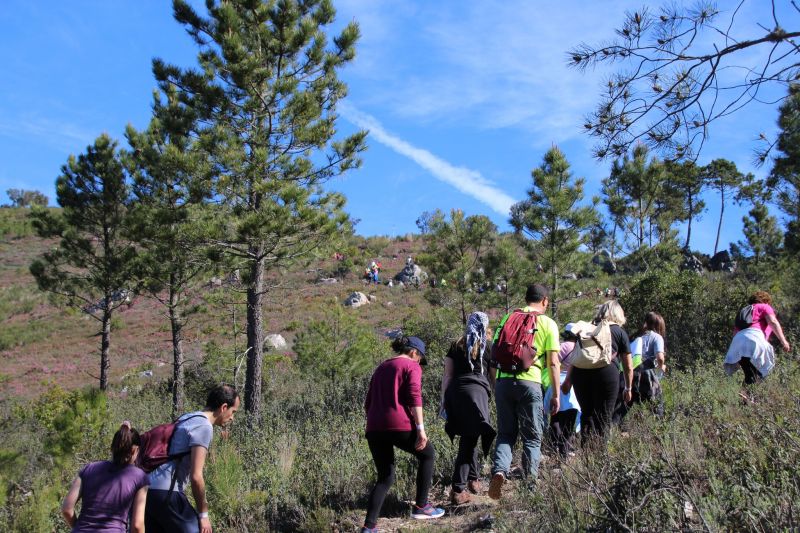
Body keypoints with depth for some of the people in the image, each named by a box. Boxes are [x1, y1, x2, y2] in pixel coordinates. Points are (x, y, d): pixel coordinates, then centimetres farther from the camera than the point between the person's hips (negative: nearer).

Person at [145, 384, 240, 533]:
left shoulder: (187, 419, 17)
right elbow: (196, 476, -16)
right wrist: (203, 514, -7)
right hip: (166, 493, -9)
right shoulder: (204, 427, -11)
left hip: (148, 490, 9)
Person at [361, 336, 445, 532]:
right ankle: (421, 506, 20)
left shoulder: (381, 368, 24)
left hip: (374, 428, 6)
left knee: (385, 478, 15)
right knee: (427, 455, 20)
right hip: (400, 425, -6)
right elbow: (414, 398, -12)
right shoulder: (412, 366, 3)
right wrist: (421, 428, -14)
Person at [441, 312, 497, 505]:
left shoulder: (456, 346, 17)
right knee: (468, 443, -3)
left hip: (454, 392, 4)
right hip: (476, 390, -3)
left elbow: (447, 376, 12)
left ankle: (472, 479, 29)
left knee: (468, 440, 19)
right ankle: (458, 490, -7)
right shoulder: (488, 347, 11)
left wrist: (443, 400, 14)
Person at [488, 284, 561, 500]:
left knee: (505, 434, 13)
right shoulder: (548, 324, 5)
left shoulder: (508, 317, 13)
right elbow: (553, 363, 1)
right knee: (532, 437, 9)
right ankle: (530, 481, 4)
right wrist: (556, 395, 6)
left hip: (503, 381, 3)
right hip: (530, 382, -3)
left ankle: (499, 470, -9)